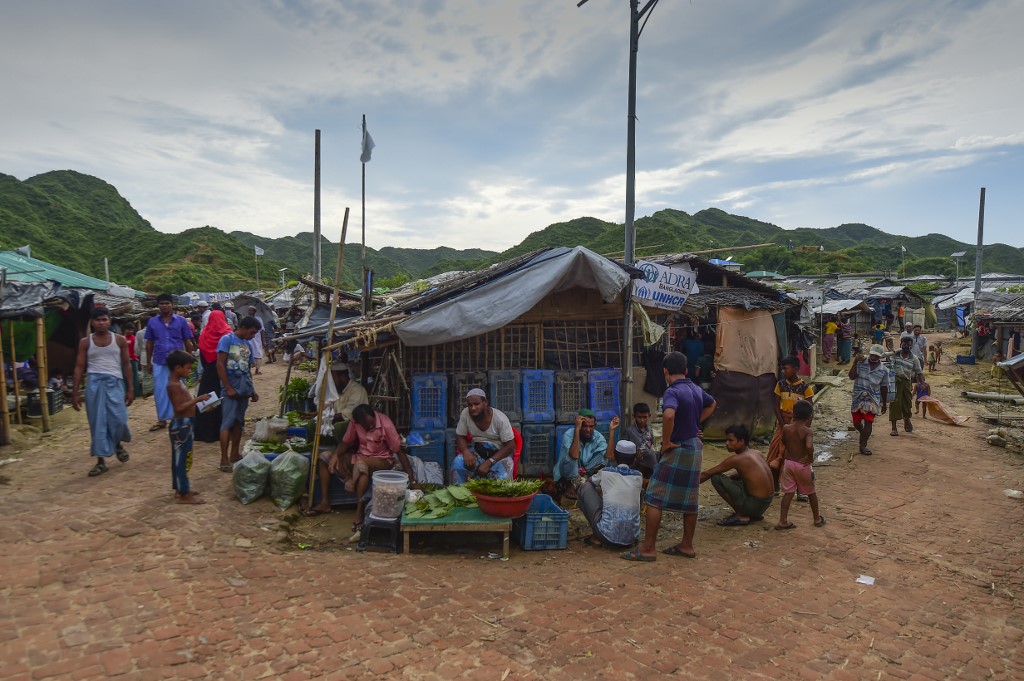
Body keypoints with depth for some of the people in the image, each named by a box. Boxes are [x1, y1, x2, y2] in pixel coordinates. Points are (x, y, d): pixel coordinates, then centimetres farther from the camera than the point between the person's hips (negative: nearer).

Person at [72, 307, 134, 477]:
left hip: (114, 382, 0)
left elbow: (126, 364, 8)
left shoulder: (120, 340, 6)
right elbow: (79, 367, 6)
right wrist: (75, 392, 2)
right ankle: (101, 461, 9)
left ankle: (118, 444, 25)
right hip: (94, 383, 0)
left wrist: (130, 388, 2)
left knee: (118, 419, -8)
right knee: (97, 423, 1)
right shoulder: (85, 342, 5)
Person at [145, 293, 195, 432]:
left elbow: (187, 342, 5)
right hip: (159, 363, 2)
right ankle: (162, 419, 18)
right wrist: (148, 362, 10)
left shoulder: (181, 320, 0)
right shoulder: (152, 322, 5)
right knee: (160, 391, 7)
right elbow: (149, 343, 11)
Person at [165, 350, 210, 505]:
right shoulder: (174, 385, -19)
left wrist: (197, 402, 9)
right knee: (183, 459, -5)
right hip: (181, 425, -11)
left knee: (180, 458, 16)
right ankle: (183, 495, 0)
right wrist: (197, 399, -25)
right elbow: (179, 407, -26)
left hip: (184, 424, 11)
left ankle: (180, 489, 26)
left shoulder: (179, 382, 13)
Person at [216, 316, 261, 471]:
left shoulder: (248, 344, 13)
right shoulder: (227, 339, -7)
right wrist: (229, 388, -14)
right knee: (227, 422, -6)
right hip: (231, 389, -7)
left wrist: (252, 389, 17)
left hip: (244, 389, 7)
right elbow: (220, 365, -12)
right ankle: (224, 460, -4)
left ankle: (235, 454, 22)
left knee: (239, 422, 12)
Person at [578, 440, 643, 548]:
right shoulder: (638, 476, 10)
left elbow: (589, 481, 28)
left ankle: (596, 537, 12)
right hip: (631, 538, 4)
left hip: (607, 535, -4)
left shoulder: (605, 472, 5)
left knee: (585, 487, 14)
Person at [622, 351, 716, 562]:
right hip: (695, 448, 9)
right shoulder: (696, 389, 8)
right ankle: (686, 545, 24)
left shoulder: (672, 392, -19)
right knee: (689, 500, 15)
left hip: (678, 450, -9)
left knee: (655, 498, -3)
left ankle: (648, 548, -1)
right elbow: (712, 404, 29)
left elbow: (669, 415, -38)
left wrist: (666, 442, -24)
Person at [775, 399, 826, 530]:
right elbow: (809, 446, -37)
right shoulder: (808, 431, -18)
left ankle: (783, 521, 6)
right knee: (811, 492, 18)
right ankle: (817, 519, 34)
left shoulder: (786, 429, -4)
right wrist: (811, 457, -17)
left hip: (789, 463, 3)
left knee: (788, 492, 9)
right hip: (803, 465, -3)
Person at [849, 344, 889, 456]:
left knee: (868, 422, -9)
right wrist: (855, 362, -22)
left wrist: (884, 403, 13)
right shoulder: (861, 364, -4)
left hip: (872, 400, -1)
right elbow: (852, 376, -14)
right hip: (858, 398, 1)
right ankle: (864, 435, 43)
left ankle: (863, 446, 0)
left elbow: (884, 387, 7)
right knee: (856, 422, 11)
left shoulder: (884, 371, -1)